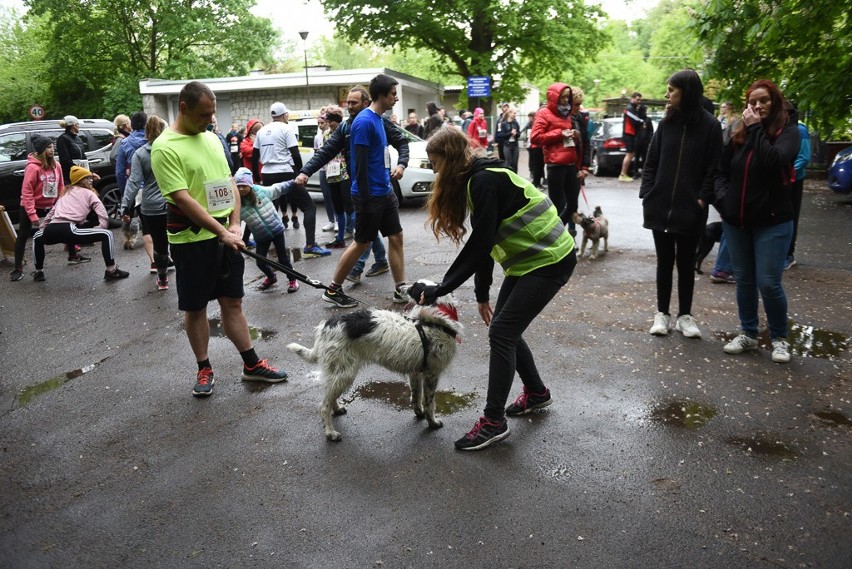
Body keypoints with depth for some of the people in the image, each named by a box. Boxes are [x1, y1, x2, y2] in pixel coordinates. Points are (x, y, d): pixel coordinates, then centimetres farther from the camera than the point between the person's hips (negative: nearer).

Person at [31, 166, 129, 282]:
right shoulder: (89, 193, 15)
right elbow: (103, 215, 2)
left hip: (51, 231, 7)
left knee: (37, 237, 41)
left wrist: (42, 227, 40)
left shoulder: (65, 192, 31)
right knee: (107, 234, 0)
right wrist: (101, 228, 9)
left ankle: (38, 272, 40)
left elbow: (51, 212, 32)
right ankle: (111, 271, -5)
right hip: (68, 230, -7)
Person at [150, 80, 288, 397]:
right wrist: (222, 232, -22)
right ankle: (204, 369, 22)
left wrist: (234, 226, -1)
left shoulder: (211, 138, 9)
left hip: (225, 236, 6)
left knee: (232, 302, 12)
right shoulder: (165, 147, -13)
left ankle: (252, 364, 20)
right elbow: (183, 199, -20)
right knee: (195, 307, 7)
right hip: (192, 240, -6)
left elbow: (229, 182, 12)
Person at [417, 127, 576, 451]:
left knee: (502, 332, -10)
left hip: (549, 260, -10)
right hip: (526, 260, 10)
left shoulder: (484, 181, -21)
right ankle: (536, 392, 32)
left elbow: (479, 245, -23)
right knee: (506, 329, 12)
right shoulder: (478, 179, 10)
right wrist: (482, 293, 15)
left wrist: (440, 290, -18)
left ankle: (494, 421, -2)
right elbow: (483, 243, 13)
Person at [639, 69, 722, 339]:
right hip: (660, 206, 3)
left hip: (690, 209, -3)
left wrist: (703, 199, -11)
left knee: (686, 263, 9)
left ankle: (685, 315, 20)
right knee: (664, 261, 11)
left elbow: (713, 168, -3)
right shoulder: (667, 123, 5)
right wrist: (647, 194, -2)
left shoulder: (710, 125, -4)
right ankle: (662, 313, 21)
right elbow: (651, 162, 7)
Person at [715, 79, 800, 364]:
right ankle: (748, 334, 26)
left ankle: (779, 338, 15)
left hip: (772, 221, -4)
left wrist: (756, 129, -17)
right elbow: (722, 172, 14)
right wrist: (723, 200, -1)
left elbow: (774, 161, -23)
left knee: (768, 283, -5)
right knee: (744, 281, 12)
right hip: (736, 221, 4)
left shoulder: (788, 131, -4)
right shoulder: (739, 135, 7)